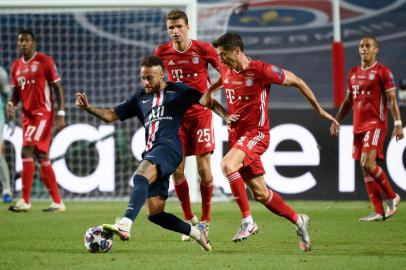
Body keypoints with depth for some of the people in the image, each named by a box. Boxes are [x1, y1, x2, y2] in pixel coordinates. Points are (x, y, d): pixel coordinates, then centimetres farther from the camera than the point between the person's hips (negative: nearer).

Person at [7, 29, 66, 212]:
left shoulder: (44, 61, -7)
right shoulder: (16, 66, 11)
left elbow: (58, 88, -6)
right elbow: (16, 92, 17)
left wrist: (61, 114, -12)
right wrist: (11, 104, -6)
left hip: (43, 113, -7)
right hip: (27, 114, 7)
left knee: (26, 151, -19)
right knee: (41, 157, 9)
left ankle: (24, 201, -19)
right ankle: (58, 202, 16)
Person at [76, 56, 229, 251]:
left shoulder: (177, 91, 11)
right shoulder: (140, 97, 26)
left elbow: (208, 101, 11)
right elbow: (111, 115, 25)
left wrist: (226, 116, -7)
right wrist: (88, 108, 9)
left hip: (168, 146, -8)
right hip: (152, 154, 8)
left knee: (140, 177, -37)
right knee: (154, 214, 4)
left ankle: (125, 225, -56)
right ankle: (196, 232, 22)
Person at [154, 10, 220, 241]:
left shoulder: (204, 49, -8)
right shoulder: (162, 52, -1)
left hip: (201, 113, -2)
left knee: (204, 168, -7)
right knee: (177, 171, -3)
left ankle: (205, 220, 8)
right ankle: (189, 220, 14)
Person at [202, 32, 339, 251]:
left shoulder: (260, 70, -14)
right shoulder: (225, 71, 4)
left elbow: (296, 82, -3)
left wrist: (319, 110, 3)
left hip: (256, 133, -7)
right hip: (236, 134, 7)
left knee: (228, 164, -32)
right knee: (260, 193, 7)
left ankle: (248, 222, -24)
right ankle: (298, 221, 27)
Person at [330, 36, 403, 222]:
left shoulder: (383, 72, -4)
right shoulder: (353, 73, 16)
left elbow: (392, 100, -7)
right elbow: (348, 101, 23)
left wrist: (398, 123, -14)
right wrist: (336, 121, 17)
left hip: (375, 124, -7)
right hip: (359, 126, 7)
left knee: (367, 163, -20)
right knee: (365, 168, 3)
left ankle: (392, 197, -2)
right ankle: (379, 212, 5)